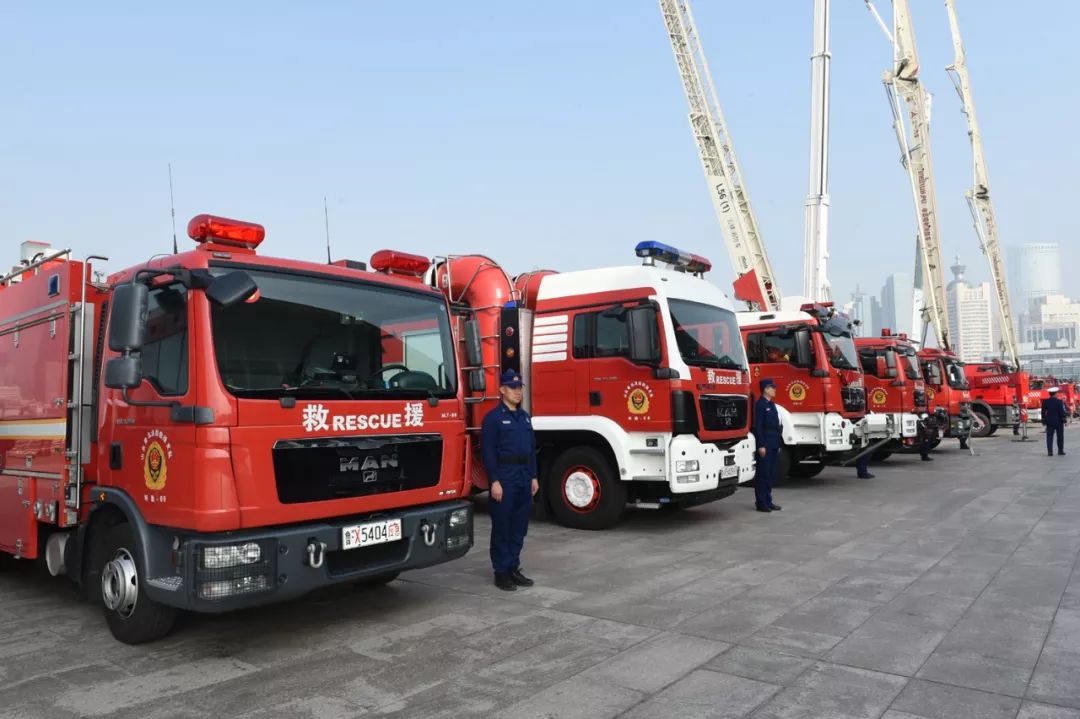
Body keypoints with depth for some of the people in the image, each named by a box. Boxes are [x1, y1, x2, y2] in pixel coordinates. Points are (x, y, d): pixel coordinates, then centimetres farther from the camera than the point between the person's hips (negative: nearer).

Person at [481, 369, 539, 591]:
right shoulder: (493, 417, -7)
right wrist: (494, 481, -17)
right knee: (502, 527, 0)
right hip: (504, 477, -7)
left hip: (524, 477, 7)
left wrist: (533, 477, 12)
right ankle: (501, 572, 9)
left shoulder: (524, 417, 15)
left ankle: (514, 568, 21)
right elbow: (488, 451, -12)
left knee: (519, 527, 11)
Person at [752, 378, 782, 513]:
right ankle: (760, 503, 1)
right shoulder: (760, 404, -10)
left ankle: (768, 501, 19)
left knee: (771, 474, 11)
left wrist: (778, 444, 17)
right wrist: (761, 445, -19)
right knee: (763, 474, -4)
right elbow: (758, 426, -16)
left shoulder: (772, 404, 17)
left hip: (774, 445, 9)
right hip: (765, 445, -9)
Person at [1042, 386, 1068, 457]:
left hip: (1049, 422, 2)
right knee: (1060, 436, 11)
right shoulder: (1059, 401, -12)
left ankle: (1050, 451, -8)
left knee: (1049, 436, 0)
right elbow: (1062, 412, -12)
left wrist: (1044, 421, 12)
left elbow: (1043, 412, 5)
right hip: (1059, 422, -2)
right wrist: (1067, 413, 6)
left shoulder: (1045, 402, -1)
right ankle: (1060, 450, 17)